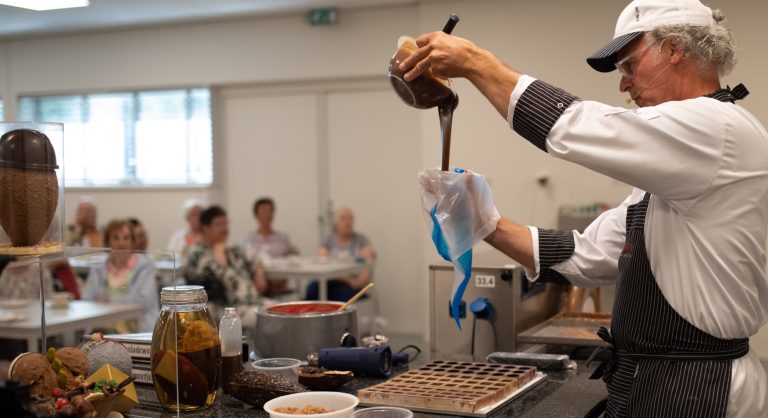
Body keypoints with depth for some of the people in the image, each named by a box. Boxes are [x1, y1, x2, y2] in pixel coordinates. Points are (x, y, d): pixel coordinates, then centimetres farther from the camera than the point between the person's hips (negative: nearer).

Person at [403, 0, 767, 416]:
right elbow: (590, 254, 10)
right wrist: (489, 226, 0)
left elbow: (569, 126, -22)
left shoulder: (720, 130, -17)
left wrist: (474, 60, -14)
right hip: (650, 381, 9)